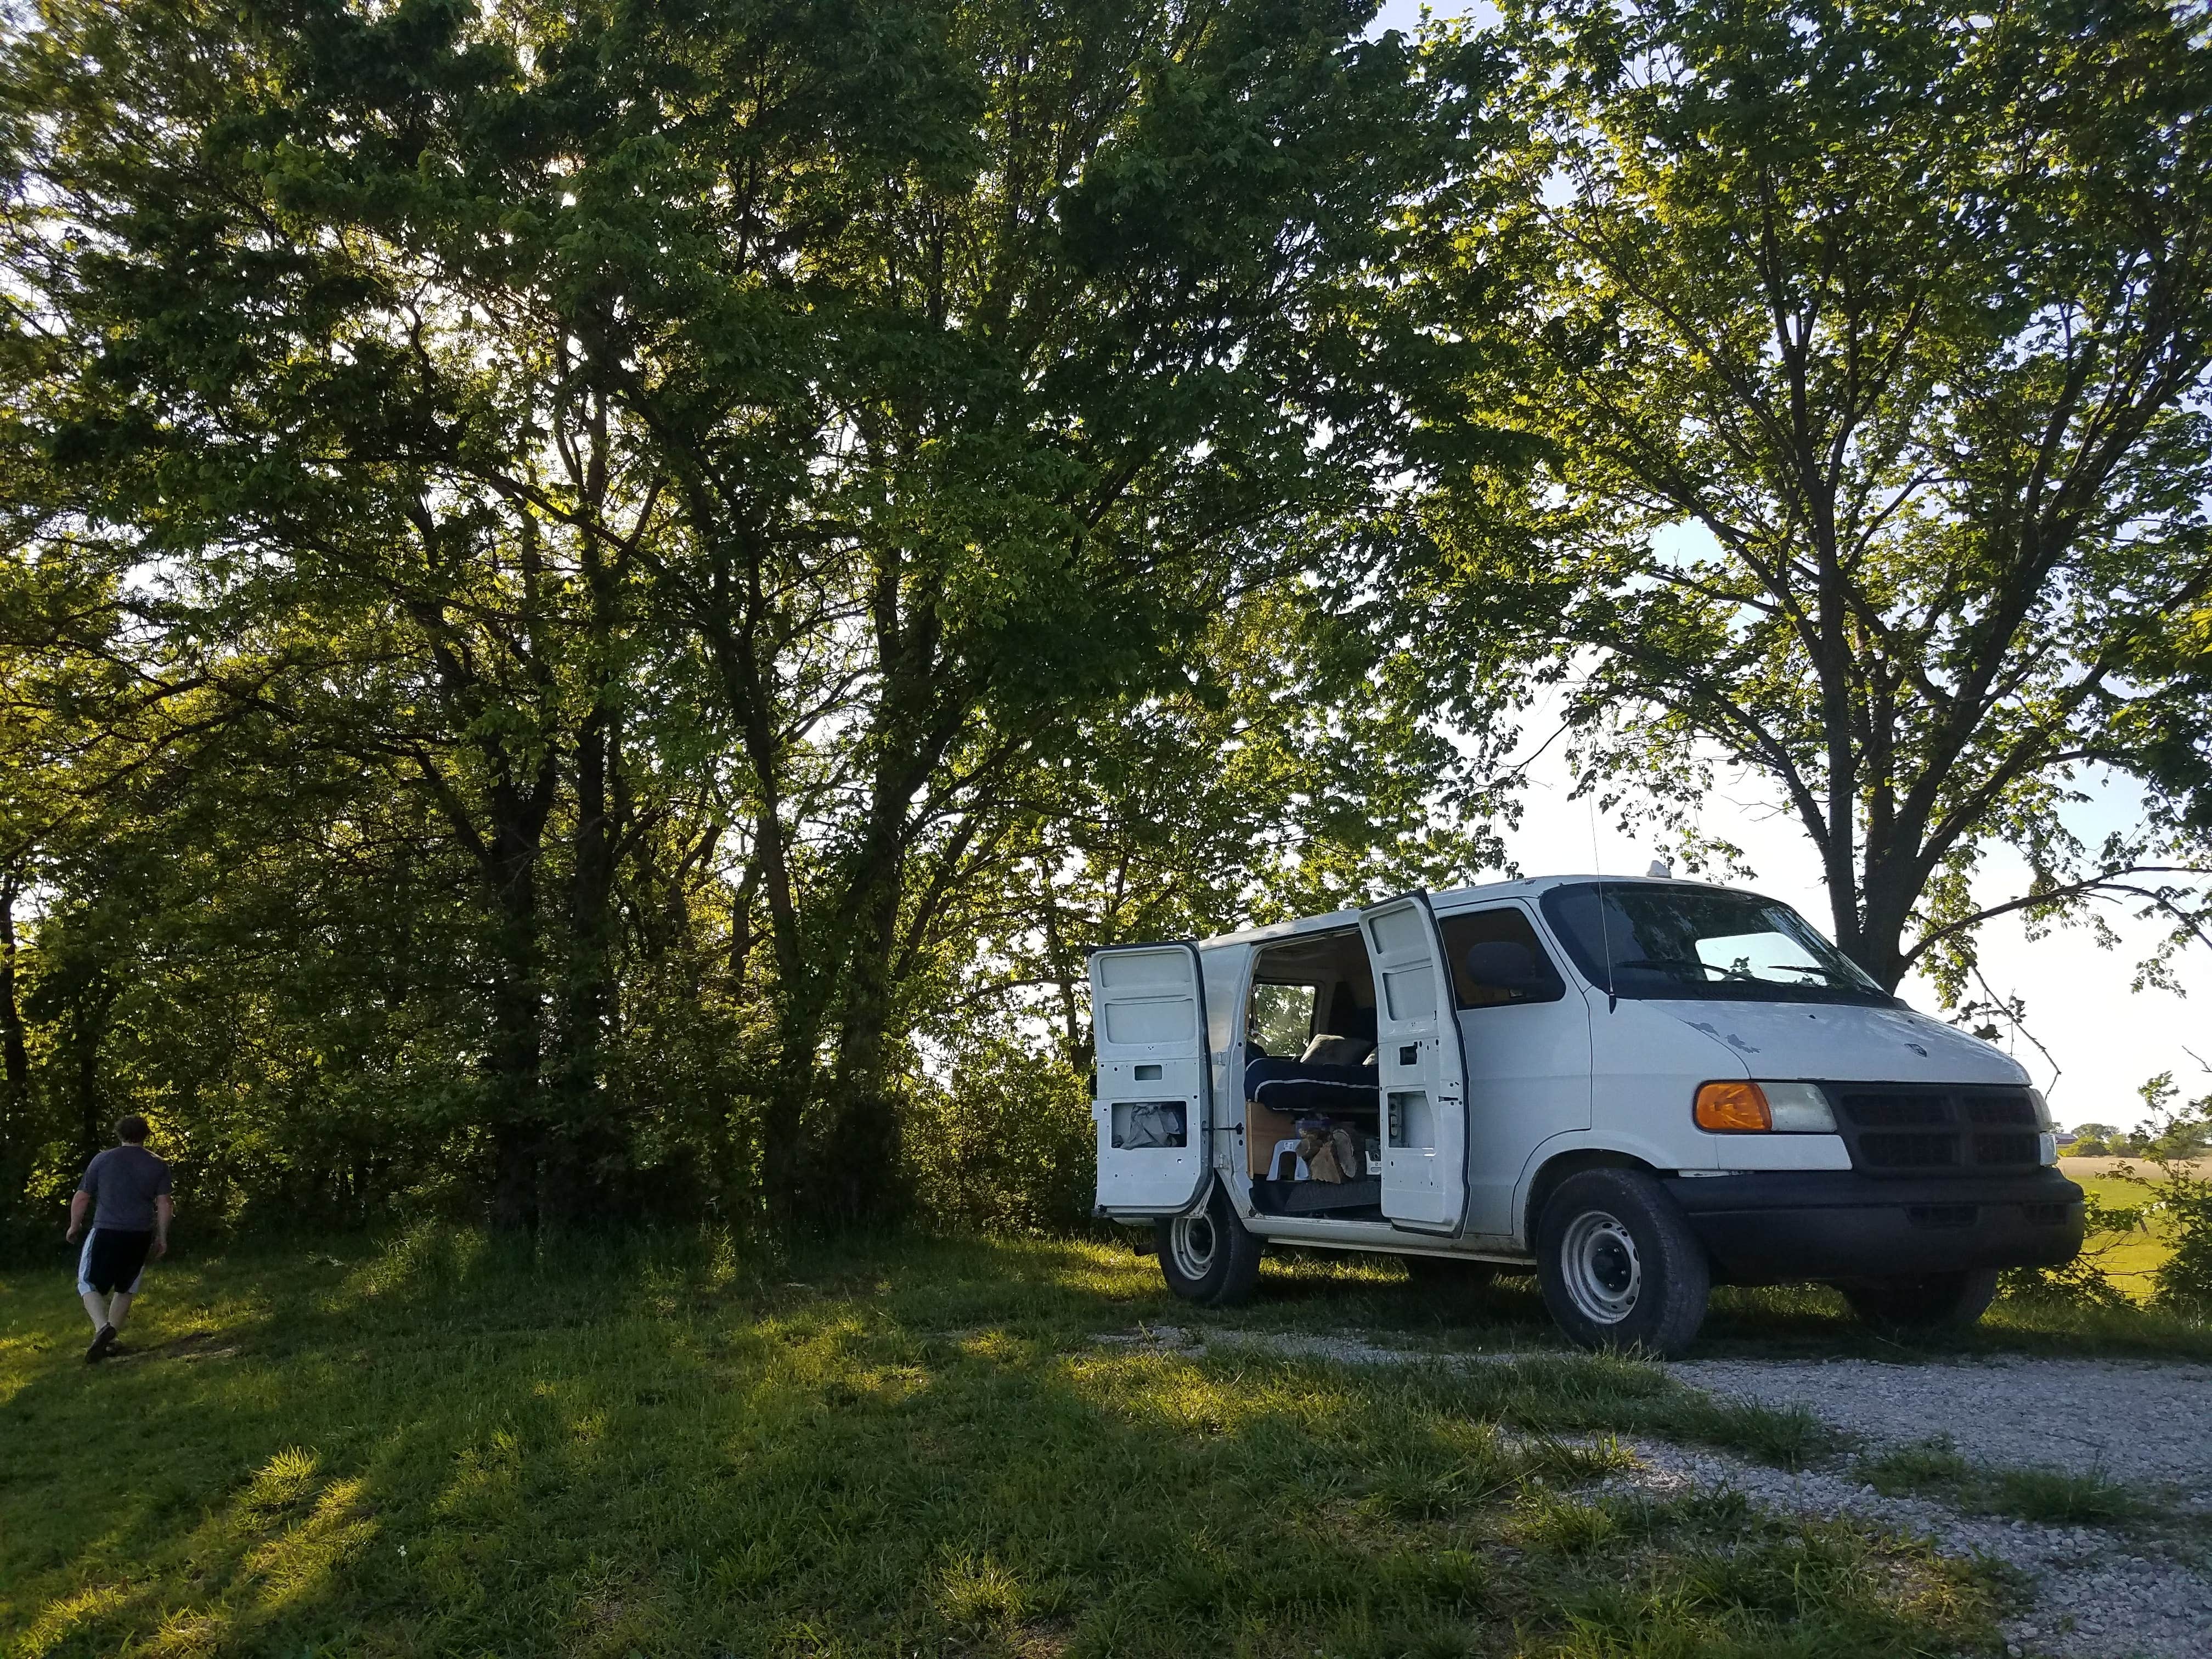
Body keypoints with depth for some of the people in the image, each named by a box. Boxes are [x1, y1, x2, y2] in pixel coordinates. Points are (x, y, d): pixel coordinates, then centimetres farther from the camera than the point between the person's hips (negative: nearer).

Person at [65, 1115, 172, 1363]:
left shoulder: (102, 1160, 3)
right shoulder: (158, 1166, 5)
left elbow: (81, 1197, 6)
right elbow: (164, 1204, 2)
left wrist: (74, 1226, 21)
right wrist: (162, 1238, 9)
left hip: (106, 1232, -2)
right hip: (140, 1235, 2)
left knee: (89, 1284, 7)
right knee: (125, 1289, 17)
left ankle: (102, 1328, -16)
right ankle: (109, 1338, 16)